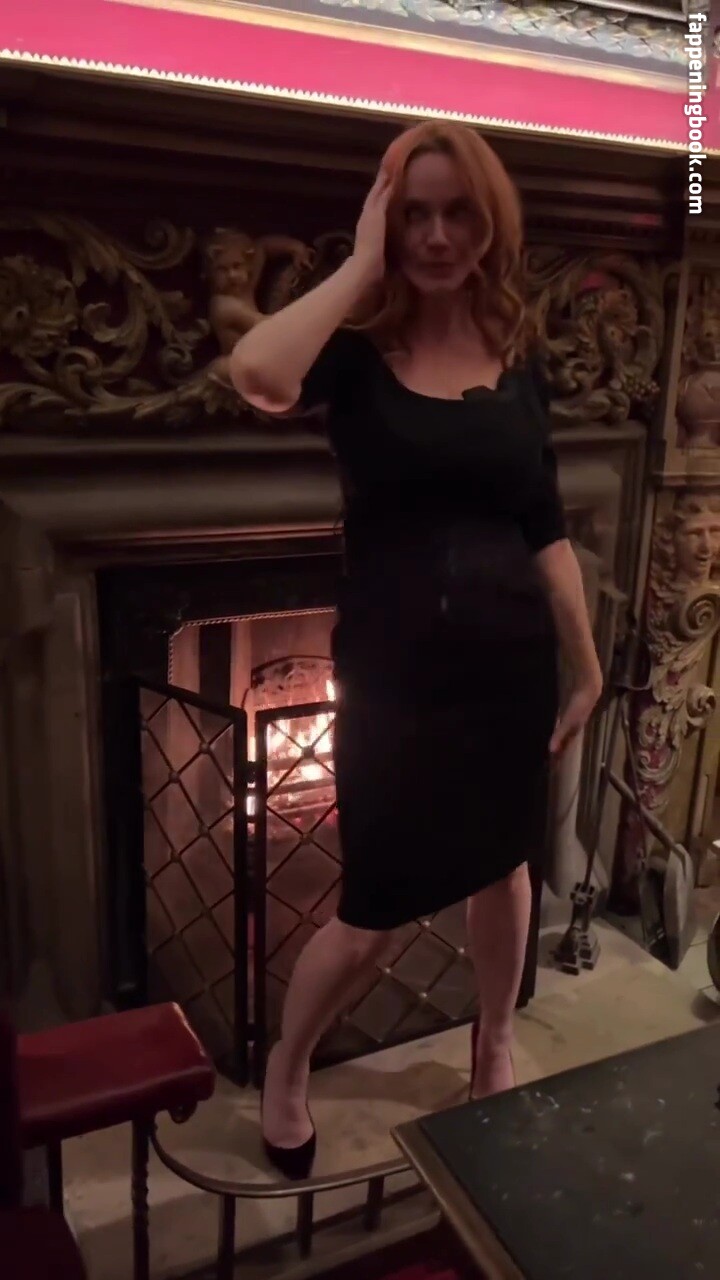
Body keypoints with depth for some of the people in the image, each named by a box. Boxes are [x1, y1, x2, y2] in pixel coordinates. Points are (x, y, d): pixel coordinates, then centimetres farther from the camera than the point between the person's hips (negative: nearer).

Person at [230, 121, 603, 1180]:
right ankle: (284, 1075, 34)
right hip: (393, 666, -4)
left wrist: (585, 664, 7)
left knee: (503, 862, 20)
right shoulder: (357, 351, -5)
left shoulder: (517, 359, 5)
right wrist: (363, 263, -17)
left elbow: (547, 533, 7)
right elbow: (258, 375, -30)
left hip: (509, 655, 4)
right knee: (374, 915, 4)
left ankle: (495, 1046, 48)